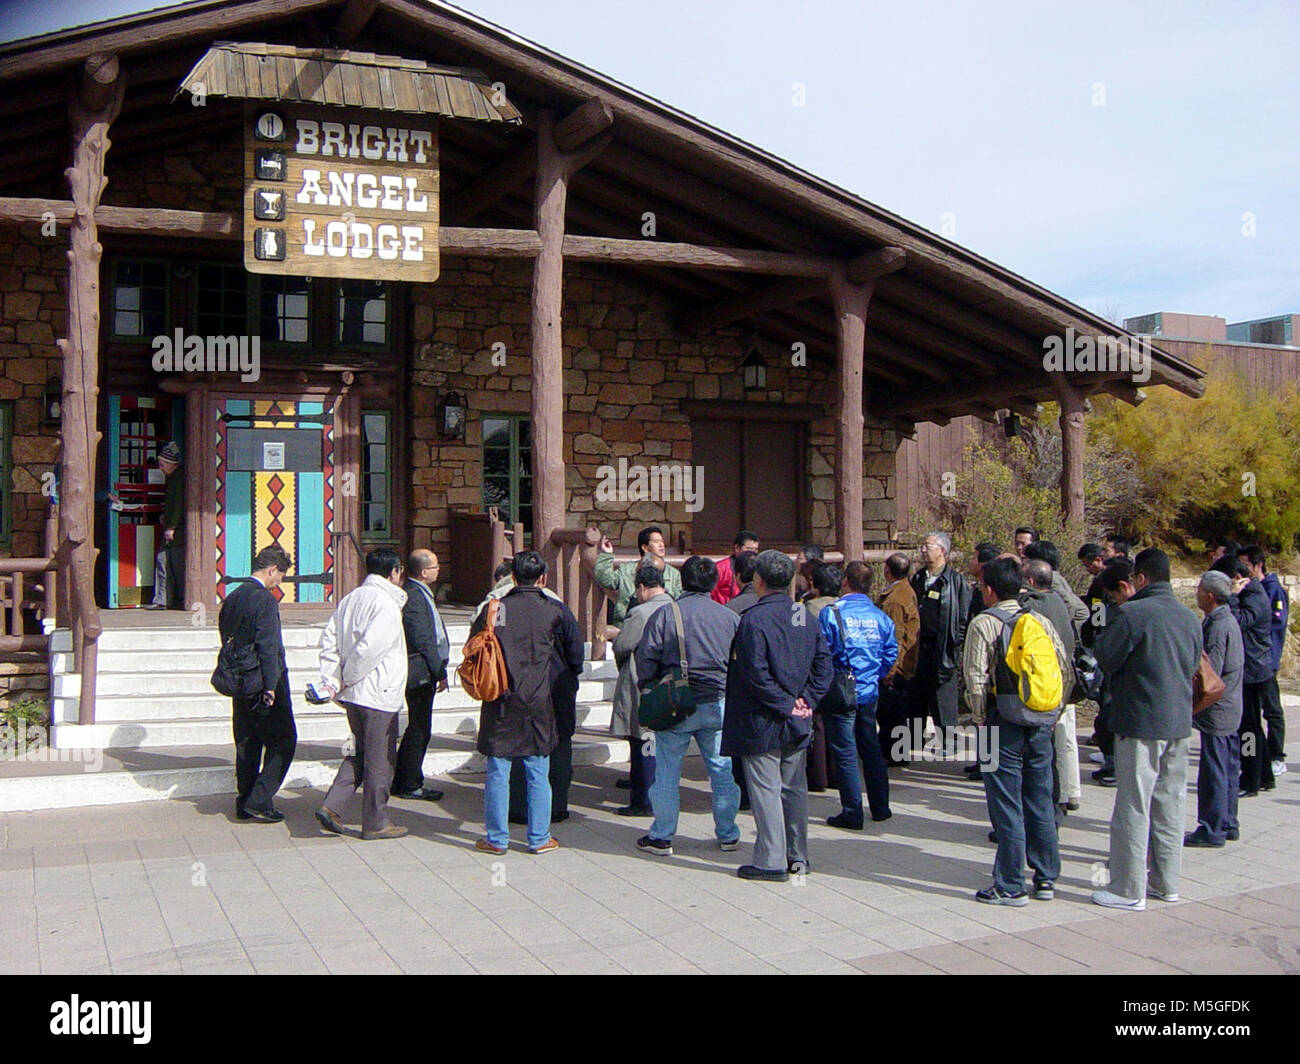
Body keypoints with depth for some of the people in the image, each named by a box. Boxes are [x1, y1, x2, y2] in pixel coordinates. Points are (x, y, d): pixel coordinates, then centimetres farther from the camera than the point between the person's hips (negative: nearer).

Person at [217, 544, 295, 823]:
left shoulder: (231, 598, 10)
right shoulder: (265, 599, -17)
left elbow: (226, 639, 14)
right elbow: (267, 646, -21)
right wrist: (270, 685, -18)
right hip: (265, 685, -9)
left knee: (247, 744, 15)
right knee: (283, 741, 0)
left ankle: (244, 804, 19)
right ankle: (259, 800, -4)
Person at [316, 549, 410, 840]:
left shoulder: (350, 598, 10)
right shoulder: (386, 604, -16)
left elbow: (328, 640, 9)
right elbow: (369, 647, -24)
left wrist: (332, 681, 7)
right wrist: (348, 679, -11)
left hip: (353, 695, 8)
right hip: (378, 695, -8)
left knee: (359, 753, 21)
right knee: (380, 760, 4)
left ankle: (332, 806, 11)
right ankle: (375, 823, 13)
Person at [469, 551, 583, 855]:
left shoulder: (493, 609, -2)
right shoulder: (556, 611, -3)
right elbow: (576, 653, 3)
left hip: (499, 704, 0)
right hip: (539, 704, 0)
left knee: (497, 773, 7)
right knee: (538, 774, 9)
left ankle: (496, 839, 13)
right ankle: (539, 838, 15)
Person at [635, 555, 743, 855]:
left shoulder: (664, 615, -6)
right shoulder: (730, 617, 2)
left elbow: (646, 659, -6)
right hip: (719, 705, 2)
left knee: (667, 772, 7)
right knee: (723, 771, 12)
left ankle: (662, 837, 13)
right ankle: (727, 835, 20)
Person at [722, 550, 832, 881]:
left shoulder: (752, 619, -15)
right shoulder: (806, 617, 6)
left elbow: (756, 674, -20)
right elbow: (823, 664, 6)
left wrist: (785, 705, -12)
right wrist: (805, 700, 1)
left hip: (763, 721, -7)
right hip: (798, 725, 7)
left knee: (765, 789, -1)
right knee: (794, 787, 15)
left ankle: (771, 861, 2)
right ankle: (797, 857, 23)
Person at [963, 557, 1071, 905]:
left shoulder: (983, 624, -8)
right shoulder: (1041, 621, 6)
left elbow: (975, 678, -13)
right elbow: (1064, 668, 8)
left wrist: (981, 718, 0)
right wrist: (1051, 713, 16)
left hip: (1005, 723, -5)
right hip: (1041, 723, 5)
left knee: (1006, 807, 1)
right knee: (1040, 801, 14)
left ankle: (1010, 887, 6)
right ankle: (1046, 879, 22)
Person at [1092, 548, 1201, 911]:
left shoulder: (1131, 614, -15)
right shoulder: (1190, 618, 7)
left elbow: (1102, 659, -8)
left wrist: (1118, 611, 1)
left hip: (1141, 723, -7)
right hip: (1180, 723, 7)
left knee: (1133, 807, -1)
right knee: (1170, 805, 15)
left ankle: (1129, 891, 3)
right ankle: (1166, 883, 23)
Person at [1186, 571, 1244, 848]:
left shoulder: (1217, 626, -20)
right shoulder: (1228, 620, 12)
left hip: (1216, 712, -10)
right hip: (1231, 710, 10)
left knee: (1213, 772, -3)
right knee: (1227, 769, 16)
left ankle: (1211, 830, 3)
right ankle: (1227, 824, 25)